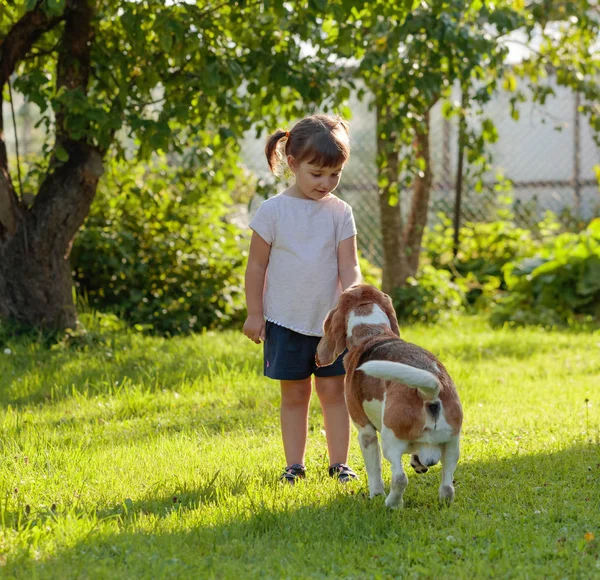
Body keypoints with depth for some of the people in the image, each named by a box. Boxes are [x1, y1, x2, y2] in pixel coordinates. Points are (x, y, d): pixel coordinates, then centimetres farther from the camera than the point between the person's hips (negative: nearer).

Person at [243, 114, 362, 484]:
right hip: (286, 320, -1)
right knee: (294, 394, 6)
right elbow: (257, 265, -1)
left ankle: (339, 463, 11)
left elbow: (349, 265, -5)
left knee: (334, 390, 3)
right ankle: (295, 464, 14)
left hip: (330, 320, 1)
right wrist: (254, 314, -2)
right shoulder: (273, 211, -6)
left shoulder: (340, 212, -1)